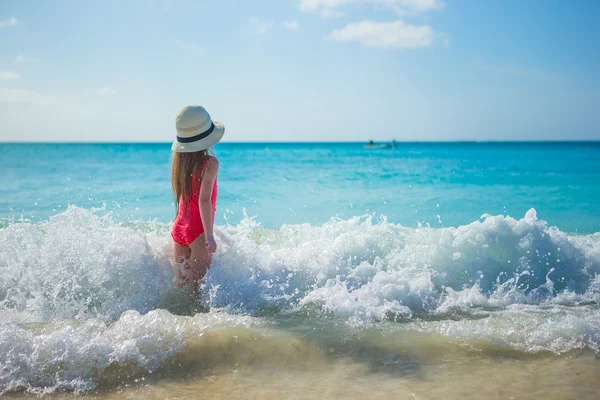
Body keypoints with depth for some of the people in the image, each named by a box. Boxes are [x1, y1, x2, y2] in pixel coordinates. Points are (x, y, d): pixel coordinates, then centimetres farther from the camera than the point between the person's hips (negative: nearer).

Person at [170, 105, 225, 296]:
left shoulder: (178, 160, 6)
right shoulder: (210, 163, -13)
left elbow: (179, 196, 12)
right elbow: (204, 199, -22)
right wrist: (209, 235, -25)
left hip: (178, 228, 7)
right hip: (197, 231, -6)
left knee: (180, 283, 14)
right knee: (198, 285, 2)